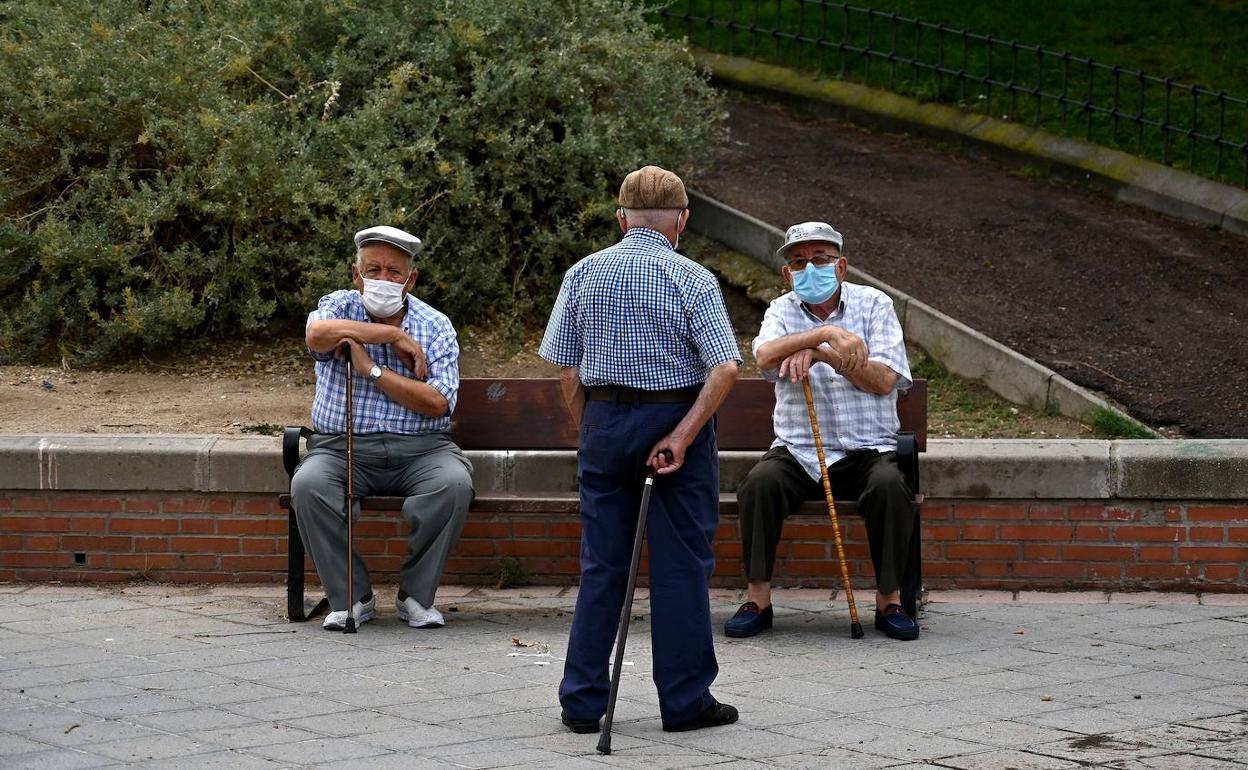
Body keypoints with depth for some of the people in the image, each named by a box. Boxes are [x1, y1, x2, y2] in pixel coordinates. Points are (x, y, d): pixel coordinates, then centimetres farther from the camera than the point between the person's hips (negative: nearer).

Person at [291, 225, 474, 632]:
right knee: (308, 485, -30)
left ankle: (417, 595, -13)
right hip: (342, 446, 0)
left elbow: (437, 403, -10)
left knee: (453, 483, -30)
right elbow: (318, 334, -22)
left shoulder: (436, 326, 5)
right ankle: (351, 597, -15)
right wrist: (394, 335, -17)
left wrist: (372, 369, -14)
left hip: (419, 447, 0)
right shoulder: (338, 306, 6)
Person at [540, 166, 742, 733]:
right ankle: (685, 701, 8)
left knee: (601, 565, 9)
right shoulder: (692, 280, -7)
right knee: (681, 565, 4)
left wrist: (590, 432, 12)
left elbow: (566, 369, 3)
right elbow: (725, 368, -17)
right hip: (675, 419, -3)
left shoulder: (583, 274, 2)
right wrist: (682, 437, -15)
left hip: (604, 419, 3)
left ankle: (582, 700, 9)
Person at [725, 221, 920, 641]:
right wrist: (828, 333, -30)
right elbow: (766, 356, -18)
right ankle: (757, 600, -19)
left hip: (866, 450, -1)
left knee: (890, 486, -31)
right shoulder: (782, 311, 8)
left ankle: (889, 601, -17)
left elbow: (885, 379, -10)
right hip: (797, 450, 1)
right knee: (761, 482, -28)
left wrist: (821, 355, -19)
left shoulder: (873, 304, 5)